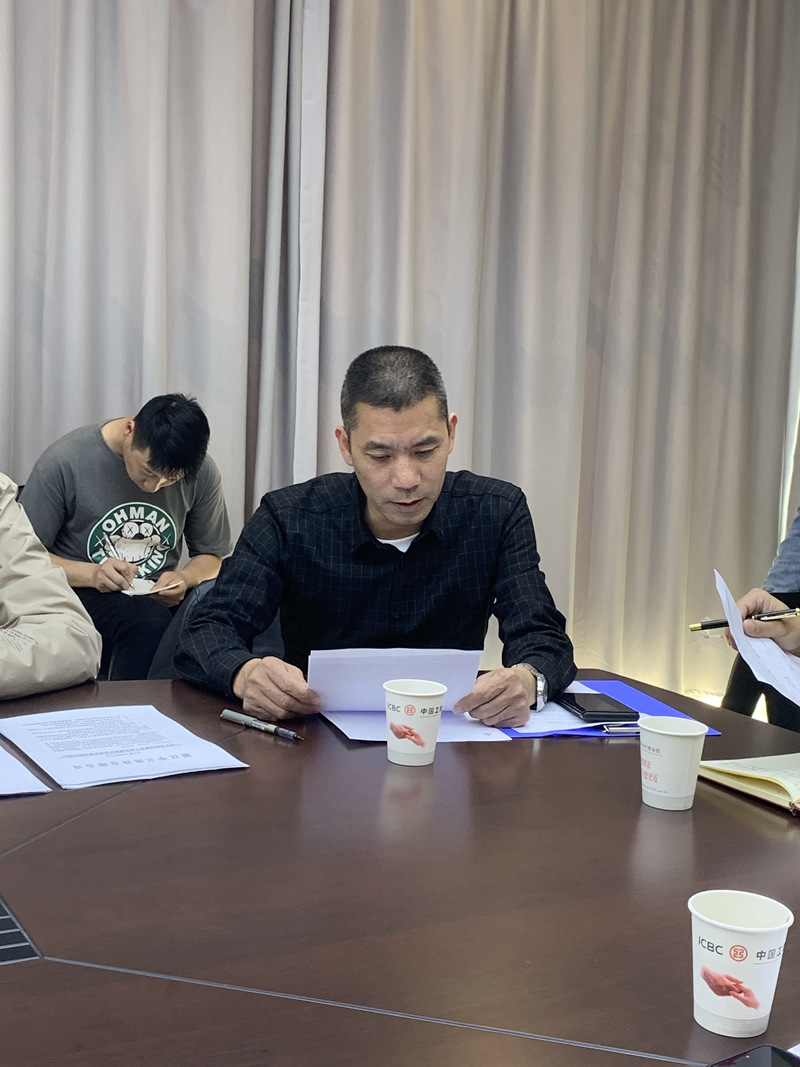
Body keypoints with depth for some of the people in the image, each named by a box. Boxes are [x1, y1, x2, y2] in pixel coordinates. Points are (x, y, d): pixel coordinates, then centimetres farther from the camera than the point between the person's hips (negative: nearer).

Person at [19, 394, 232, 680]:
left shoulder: (201, 472, -1)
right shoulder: (63, 463, -10)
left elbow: (211, 556, 12)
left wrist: (184, 579, -12)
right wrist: (91, 574, -21)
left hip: (158, 597, 3)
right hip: (83, 592, -3)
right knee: (149, 621, -37)